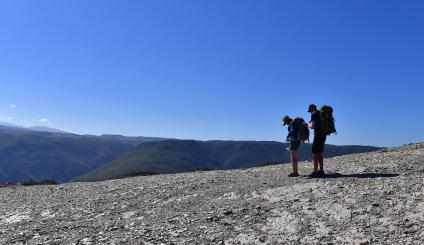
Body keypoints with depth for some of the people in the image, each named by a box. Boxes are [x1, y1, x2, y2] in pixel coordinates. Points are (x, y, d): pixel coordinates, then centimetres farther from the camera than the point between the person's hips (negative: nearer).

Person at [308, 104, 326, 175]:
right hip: (323, 135, 9)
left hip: (318, 135, -9)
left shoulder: (314, 114, -10)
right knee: (319, 153, 14)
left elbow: (313, 126, -17)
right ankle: (321, 170, 15)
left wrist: (309, 125, 3)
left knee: (315, 153, -7)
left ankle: (315, 171, -10)